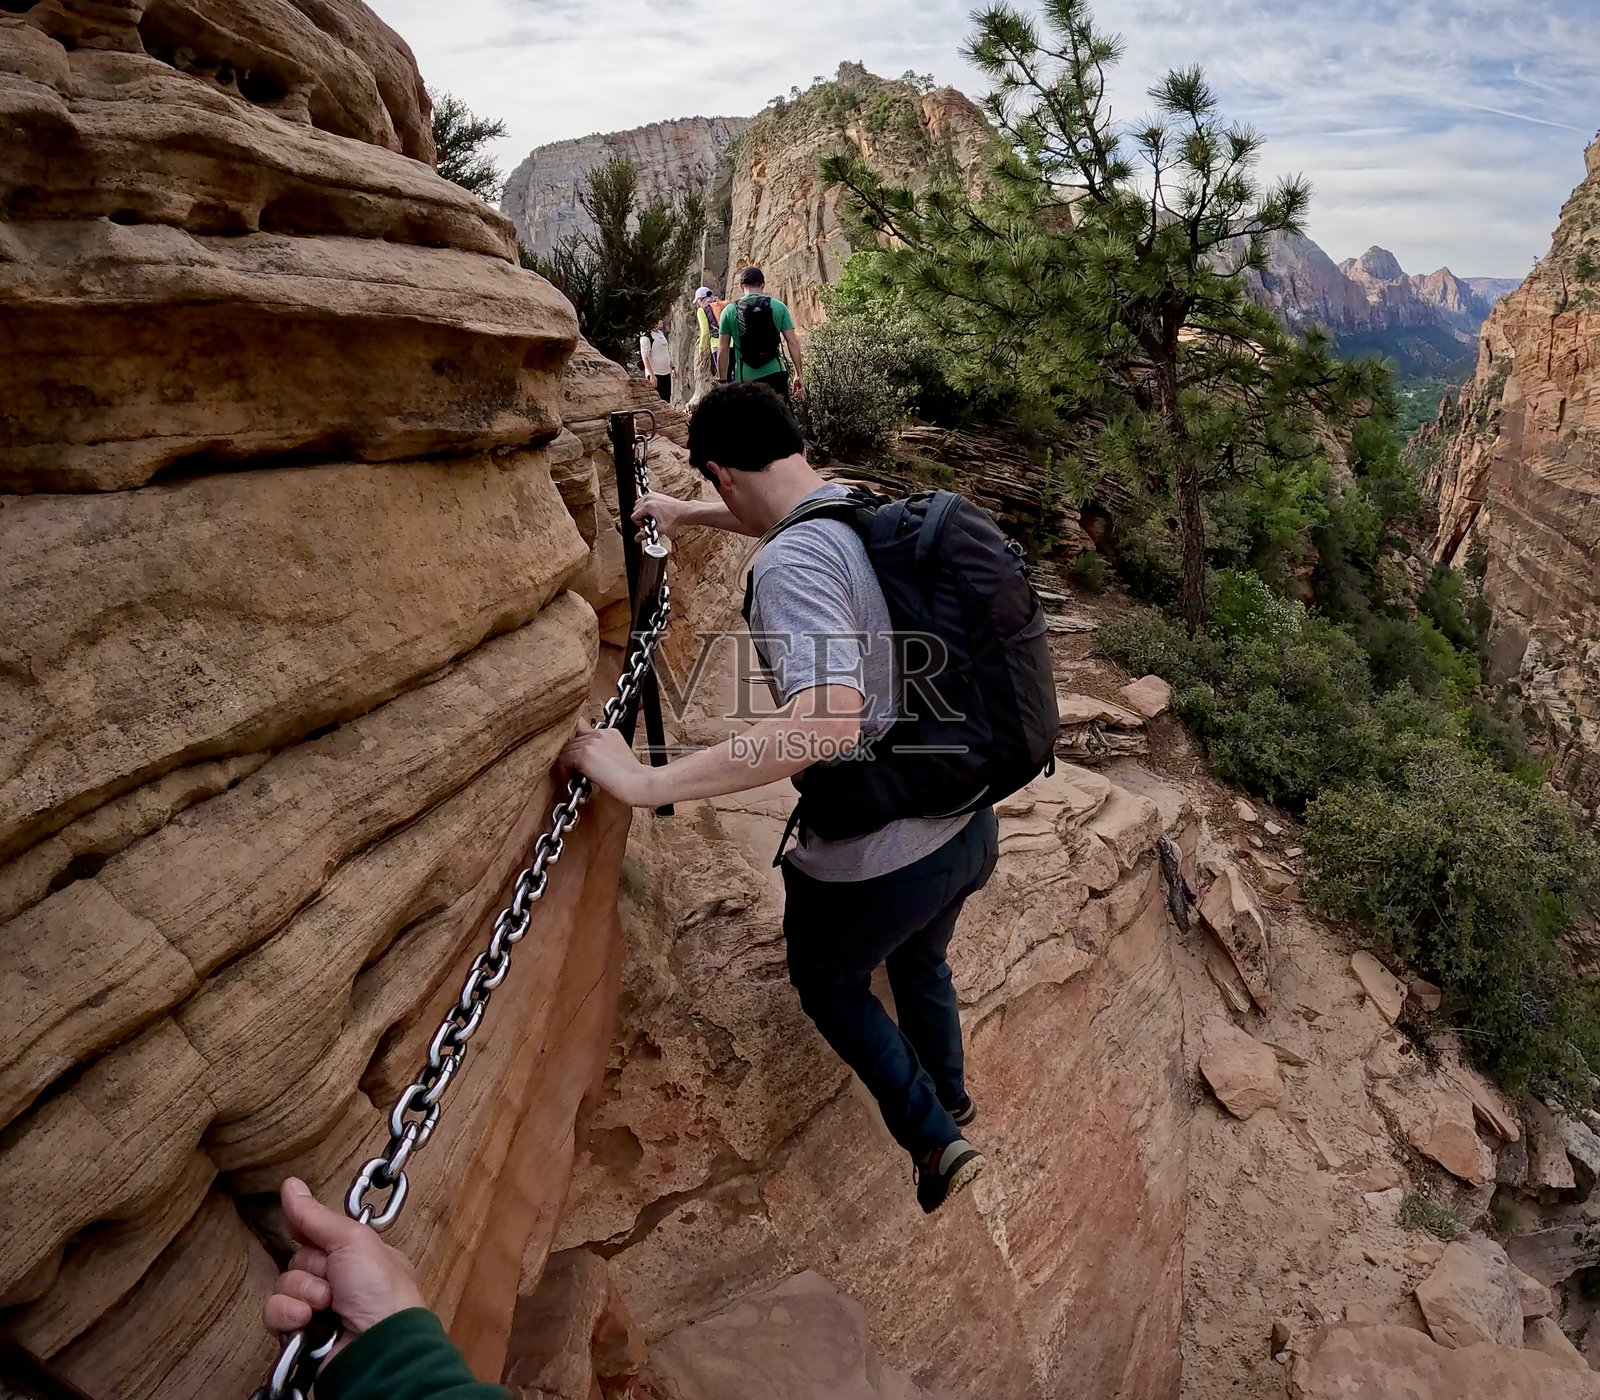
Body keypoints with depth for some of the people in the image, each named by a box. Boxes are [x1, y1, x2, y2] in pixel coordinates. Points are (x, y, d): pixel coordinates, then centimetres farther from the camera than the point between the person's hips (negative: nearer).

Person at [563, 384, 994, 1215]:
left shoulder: (790, 565, -26)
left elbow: (831, 719, -41)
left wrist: (646, 782, -38)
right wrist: (687, 515, 34)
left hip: (876, 862, -8)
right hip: (967, 827, 8)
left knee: (830, 987, 26)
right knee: (919, 961, 36)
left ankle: (934, 1140, 31)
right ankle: (952, 1098, 61)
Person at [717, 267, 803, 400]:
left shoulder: (730, 311, 1)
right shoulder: (778, 307, 2)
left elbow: (723, 349, 0)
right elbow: (793, 343, -1)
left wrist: (723, 381, 7)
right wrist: (798, 374, 6)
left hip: (744, 379, 0)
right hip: (774, 374, 0)